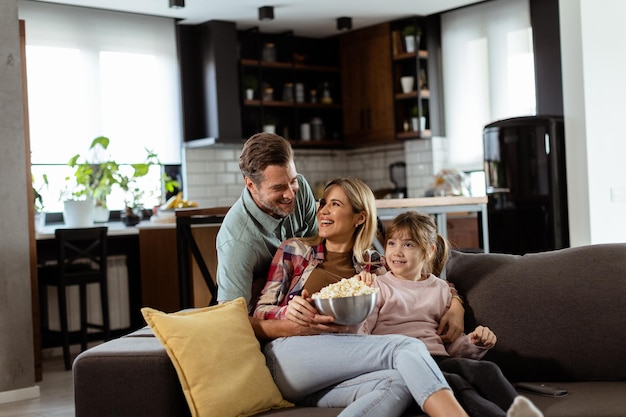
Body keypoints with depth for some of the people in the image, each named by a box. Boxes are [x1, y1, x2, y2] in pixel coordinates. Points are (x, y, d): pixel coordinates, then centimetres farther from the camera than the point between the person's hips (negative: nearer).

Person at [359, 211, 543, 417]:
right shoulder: (378, 286, 12)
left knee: (487, 369, -29)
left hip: (437, 358, 4)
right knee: (457, 385, -35)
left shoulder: (440, 289, 23)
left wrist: (474, 342, 2)